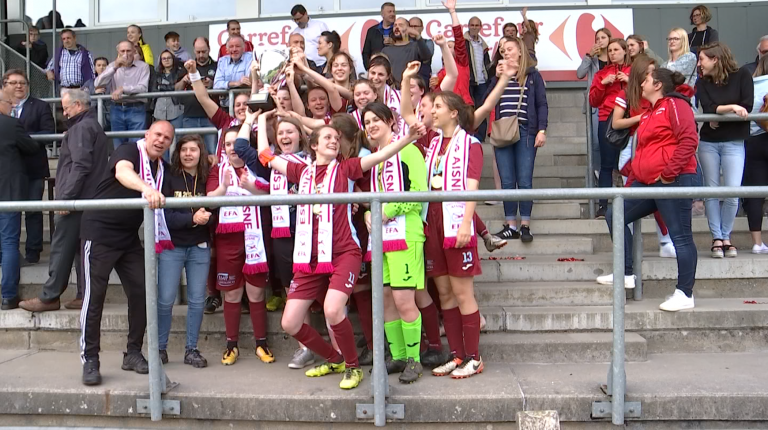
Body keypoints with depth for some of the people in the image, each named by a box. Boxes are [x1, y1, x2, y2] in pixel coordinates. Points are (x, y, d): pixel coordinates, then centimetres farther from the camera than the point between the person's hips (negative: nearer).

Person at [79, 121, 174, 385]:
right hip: (99, 232, -7)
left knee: (141, 293, 3)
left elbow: (162, 203, 14)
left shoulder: (163, 167, 10)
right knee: (94, 296, -5)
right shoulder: (129, 150, -12)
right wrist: (147, 189, -55)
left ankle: (133, 353, 16)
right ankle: (89, 361, 5)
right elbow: (123, 173, -35)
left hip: (129, 237, 7)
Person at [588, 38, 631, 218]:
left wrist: (630, 81, -5)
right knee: (607, 164, -3)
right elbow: (593, 101, 9)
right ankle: (603, 205, -3)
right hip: (607, 121, 1)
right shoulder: (602, 73, 15)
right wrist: (602, 83, -4)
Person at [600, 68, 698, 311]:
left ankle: (685, 294, 2)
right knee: (614, 216, 7)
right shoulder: (648, 114, 22)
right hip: (646, 183, 10)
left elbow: (689, 139, -17)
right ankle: (626, 274, 13)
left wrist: (670, 171, -22)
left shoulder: (674, 104, -5)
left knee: (680, 236, -5)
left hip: (673, 181, -10)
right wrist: (631, 181, 23)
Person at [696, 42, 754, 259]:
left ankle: (726, 237, 8)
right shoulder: (702, 83, 6)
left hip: (734, 143, -2)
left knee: (733, 193, -8)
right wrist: (731, 107, -22)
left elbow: (747, 107, -10)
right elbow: (708, 109, -10)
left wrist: (719, 115, -13)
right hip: (708, 143, 2)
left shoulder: (742, 76, 1)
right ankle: (717, 238, 10)